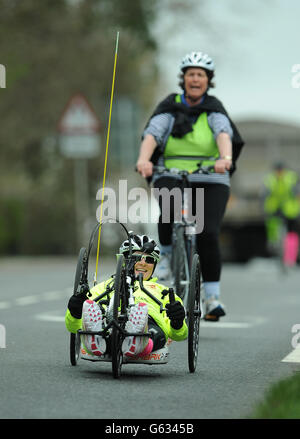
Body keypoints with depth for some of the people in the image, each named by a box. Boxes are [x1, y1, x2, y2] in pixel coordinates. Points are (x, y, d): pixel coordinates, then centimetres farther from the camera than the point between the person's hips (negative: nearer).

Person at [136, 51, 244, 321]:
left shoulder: (214, 109, 3)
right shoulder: (169, 108, 4)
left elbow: (223, 134, -17)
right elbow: (152, 134, -13)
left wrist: (225, 158, -39)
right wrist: (144, 159, -34)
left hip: (210, 181, 0)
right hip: (171, 177, 0)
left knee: (208, 234, -18)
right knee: (170, 207, -34)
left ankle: (212, 297, -8)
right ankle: (166, 253, -7)